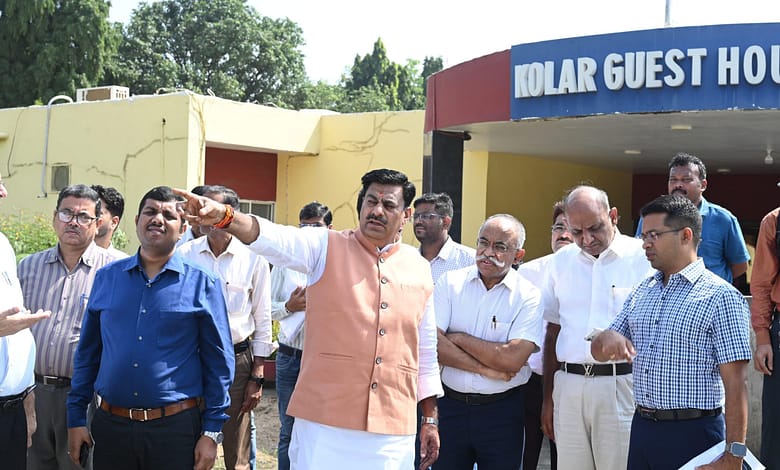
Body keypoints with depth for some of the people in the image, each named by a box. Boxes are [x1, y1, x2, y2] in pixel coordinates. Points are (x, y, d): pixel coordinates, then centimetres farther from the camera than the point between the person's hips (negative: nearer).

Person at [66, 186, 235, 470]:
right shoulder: (107, 278, 8)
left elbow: (218, 363, -1)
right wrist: (76, 419, 8)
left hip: (176, 427, -3)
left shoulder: (202, 284, -1)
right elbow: (87, 353, 12)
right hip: (110, 425, 3)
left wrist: (212, 432, -5)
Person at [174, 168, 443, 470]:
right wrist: (224, 217, -39)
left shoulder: (420, 269, 9)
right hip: (324, 422, -2)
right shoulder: (327, 247, 0)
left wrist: (431, 420, 16)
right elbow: (276, 239, -20)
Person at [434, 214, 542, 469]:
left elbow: (512, 359, -17)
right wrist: (485, 369, -14)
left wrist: (459, 338, -10)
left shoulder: (529, 296, -6)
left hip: (501, 410, -2)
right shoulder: (450, 282, 1)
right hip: (450, 406, 2)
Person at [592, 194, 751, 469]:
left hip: (693, 434, -6)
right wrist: (608, 340, -9)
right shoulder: (642, 292, 13)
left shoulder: (720, 296, -8)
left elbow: (735, 383, -13)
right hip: (642, 427, 6)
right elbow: (599, 352, 15)